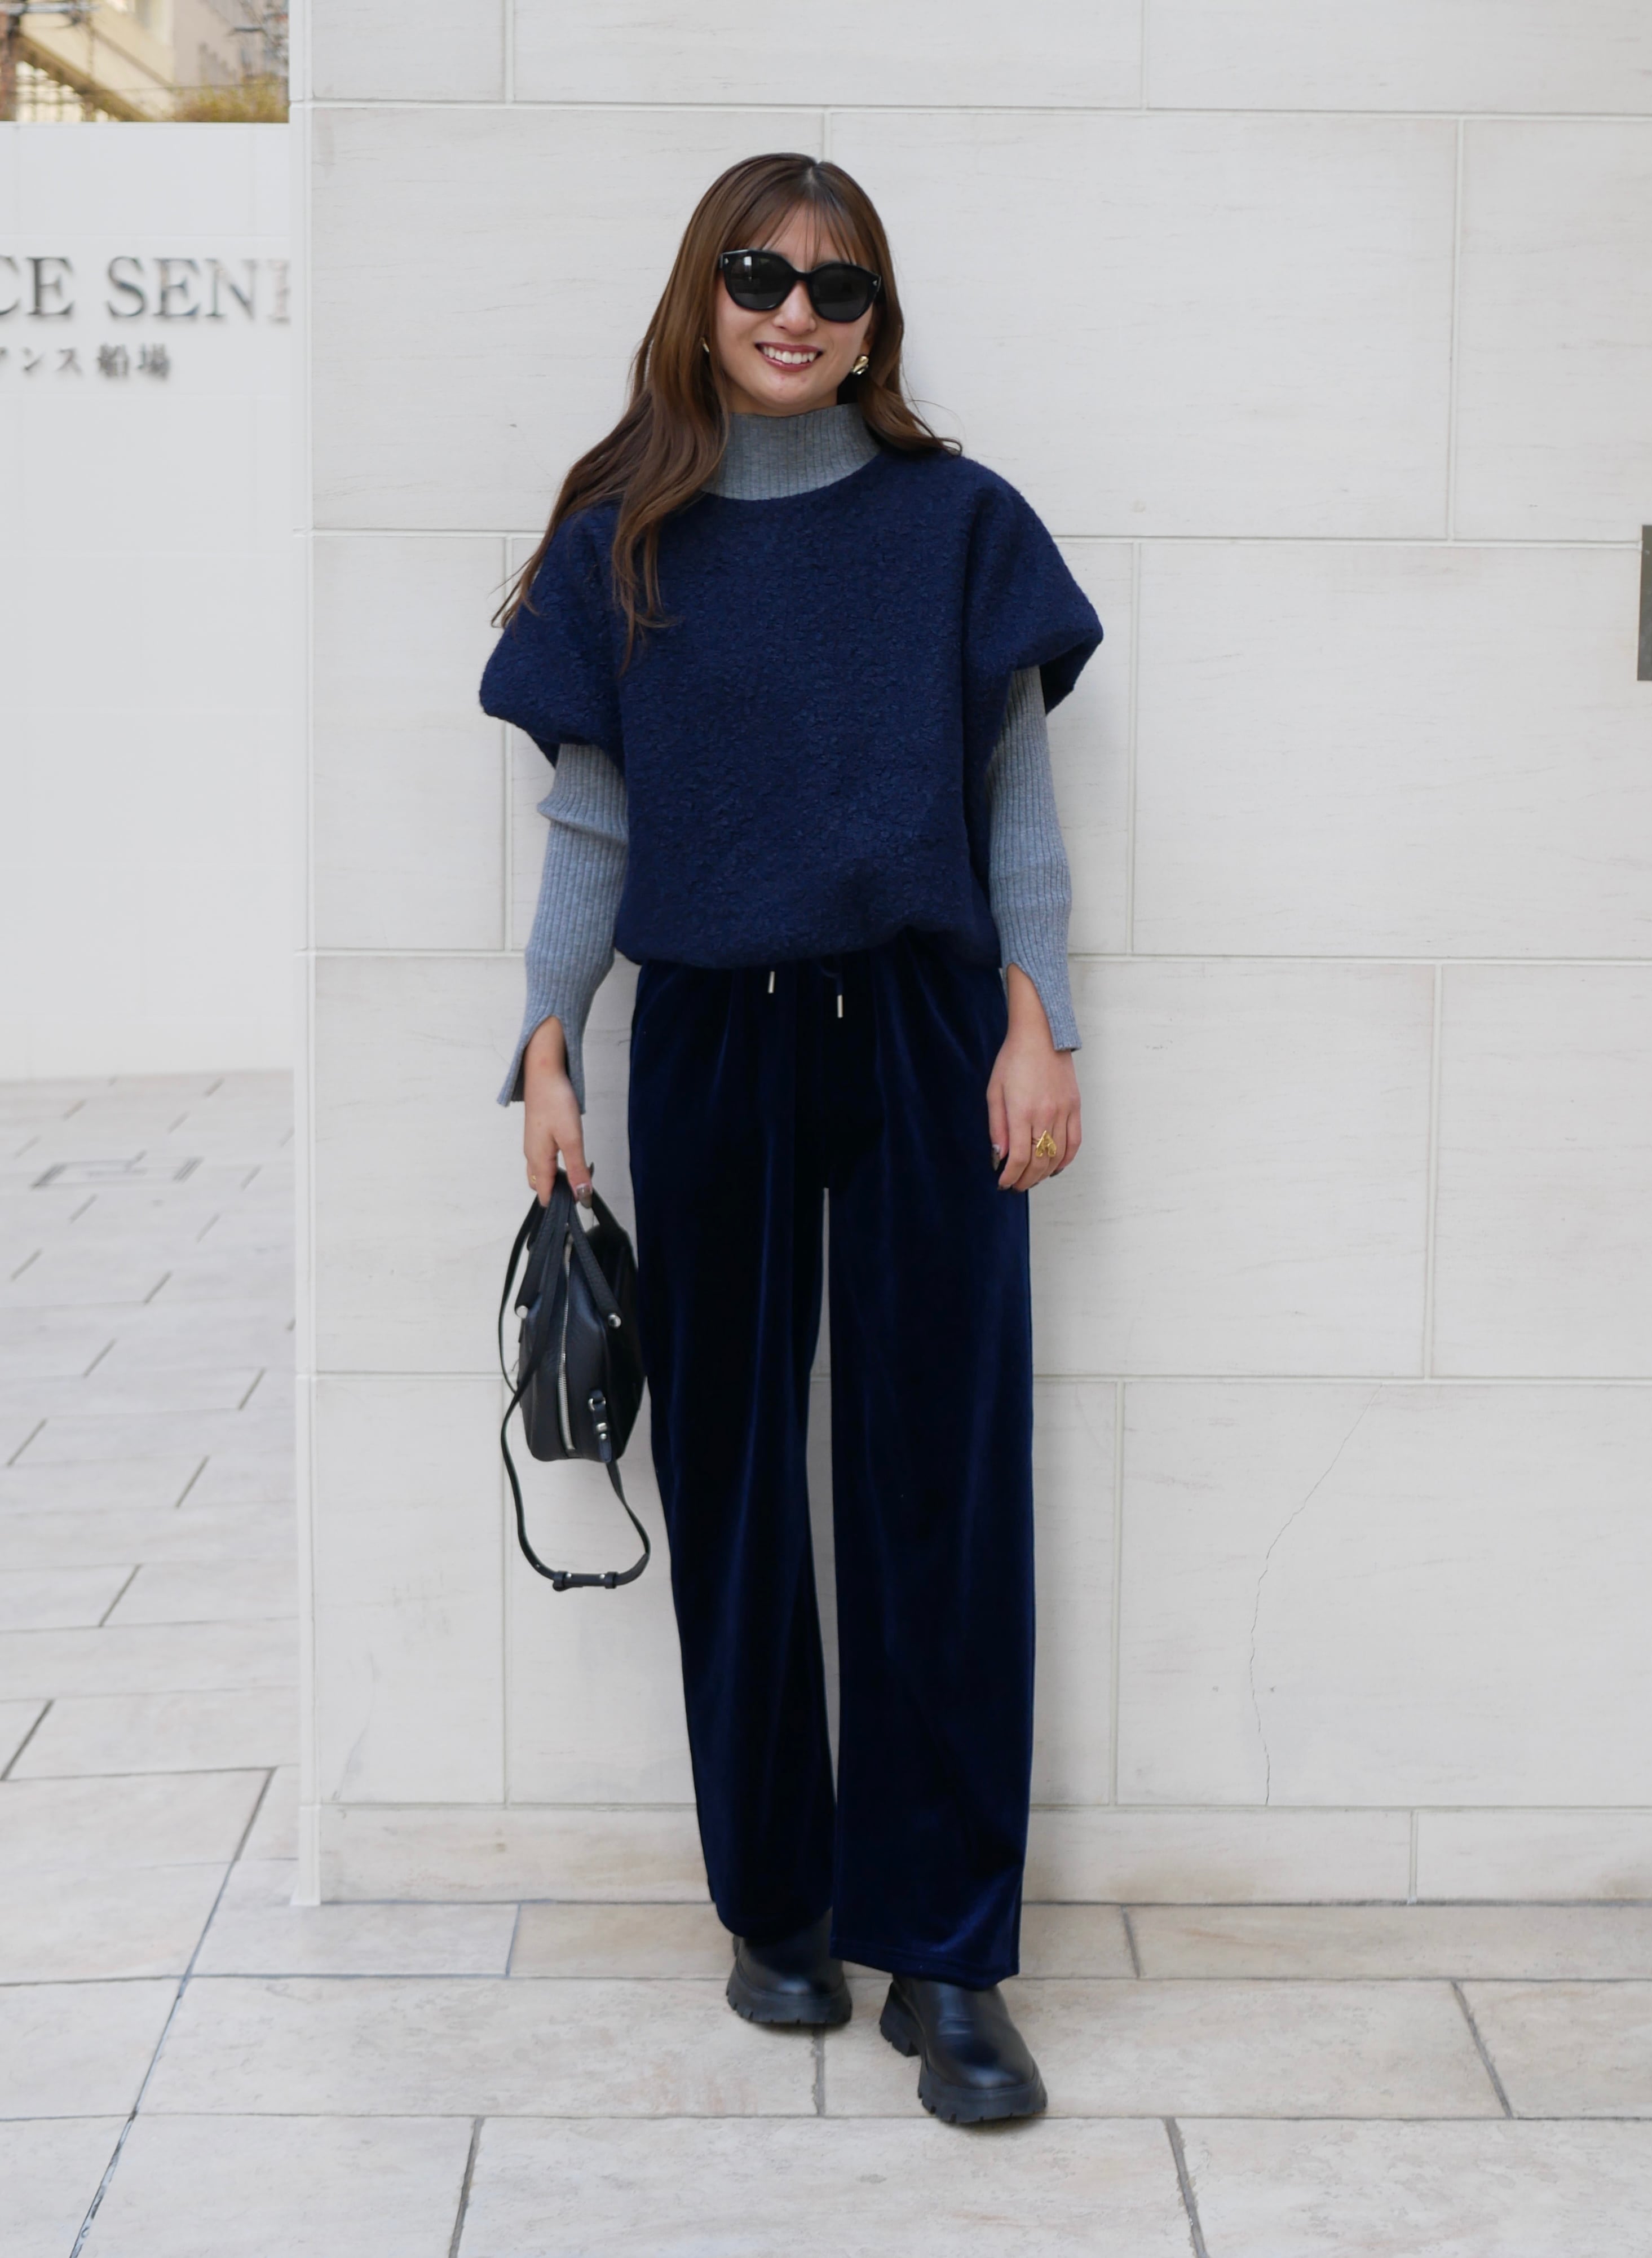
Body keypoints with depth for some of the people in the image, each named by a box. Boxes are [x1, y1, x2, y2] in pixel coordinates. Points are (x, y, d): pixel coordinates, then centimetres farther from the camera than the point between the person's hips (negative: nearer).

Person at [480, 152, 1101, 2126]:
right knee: (733, 1481, 6)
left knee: (940, 1483, -2)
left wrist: (1038, 1032, -4)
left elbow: (1018, 800, 4)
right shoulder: (623, 548, 5)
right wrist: (548, 1050, 0)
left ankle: (945, 1951, 5)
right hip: (710, 1050, 1)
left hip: (921, 1040, -1)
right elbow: (593, 824, 7)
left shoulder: (955, 523, 3)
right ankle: (777, 1902, 20)